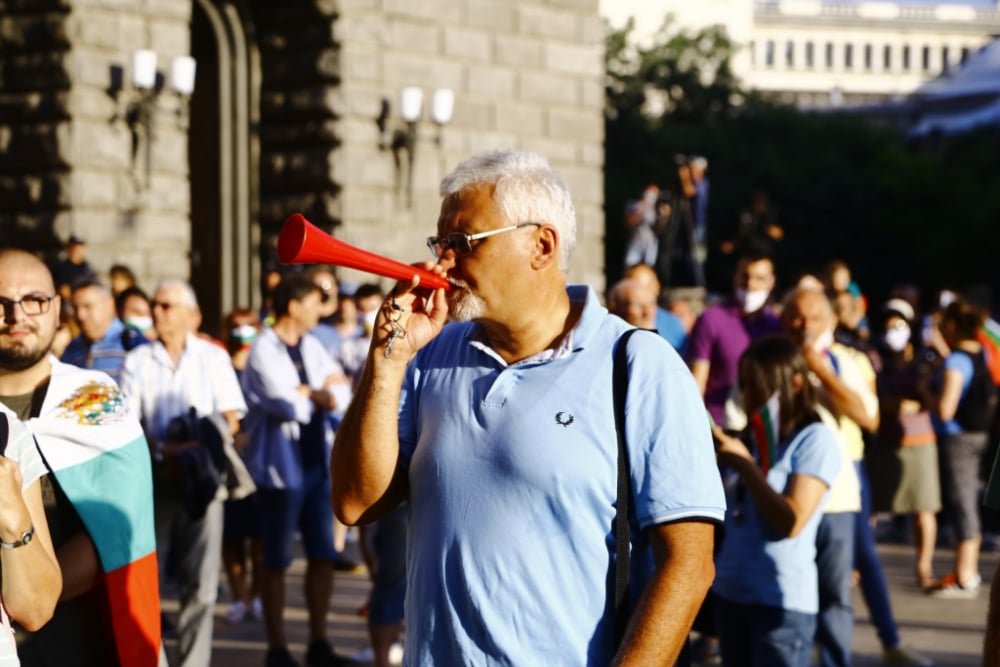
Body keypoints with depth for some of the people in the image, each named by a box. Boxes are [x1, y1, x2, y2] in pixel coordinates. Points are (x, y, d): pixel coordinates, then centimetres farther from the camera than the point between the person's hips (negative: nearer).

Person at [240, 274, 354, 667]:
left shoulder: (311, 348, 11)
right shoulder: (264, 352, -10)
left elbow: (343, 395, 3)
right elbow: (289, 406, -19)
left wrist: (307, 392, -14)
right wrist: (324, 392, -2)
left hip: (317, 463, 6)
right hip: (281, 467, -6)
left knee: (323, 556, 7)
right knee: (276, 561, 3)